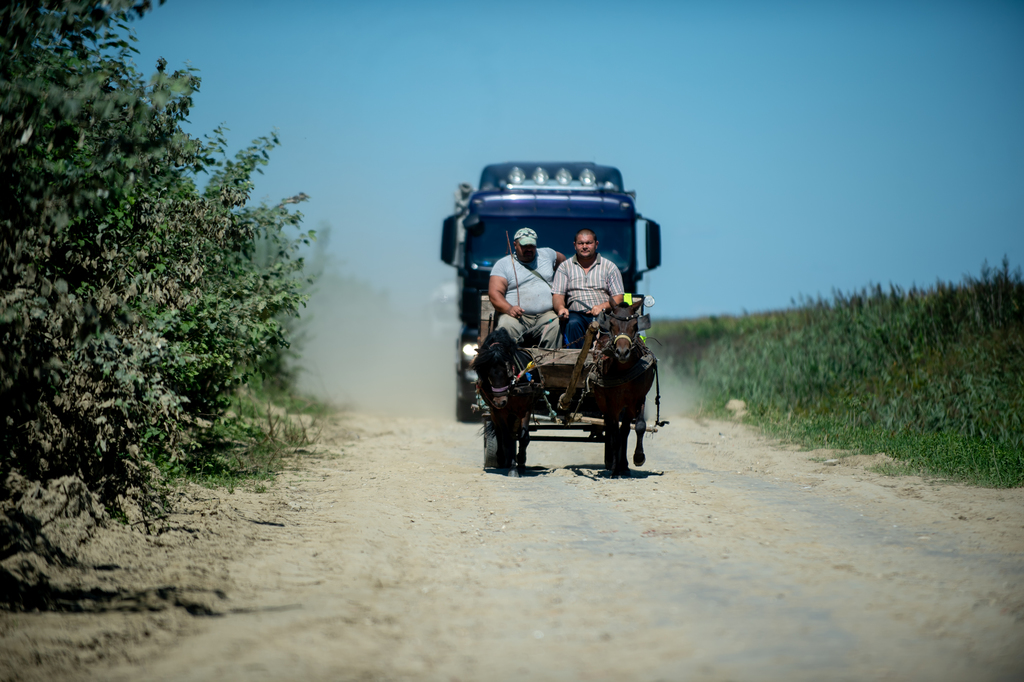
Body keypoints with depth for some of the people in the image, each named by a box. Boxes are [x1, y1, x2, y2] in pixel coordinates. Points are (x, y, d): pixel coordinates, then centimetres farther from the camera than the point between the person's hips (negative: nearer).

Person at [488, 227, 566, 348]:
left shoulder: (547, 255, 19)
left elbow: (562, 259, 42)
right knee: (506, 326, -35)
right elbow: (494, 293, -3)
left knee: (556, 326, -32)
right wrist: (509, 308, -23)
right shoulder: (503, 264, 8)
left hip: (546, 314, 2)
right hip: (518, 316, -2)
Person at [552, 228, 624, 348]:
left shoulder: (609, 267, 14)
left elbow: (618, 298, 8)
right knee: (573, 324, -34)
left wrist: (602, 306, -14)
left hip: (602, 314, 0)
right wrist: (560, 307, -17)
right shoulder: (565, 267, 16)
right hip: (576, 314, 0)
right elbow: (557, 295, 8)